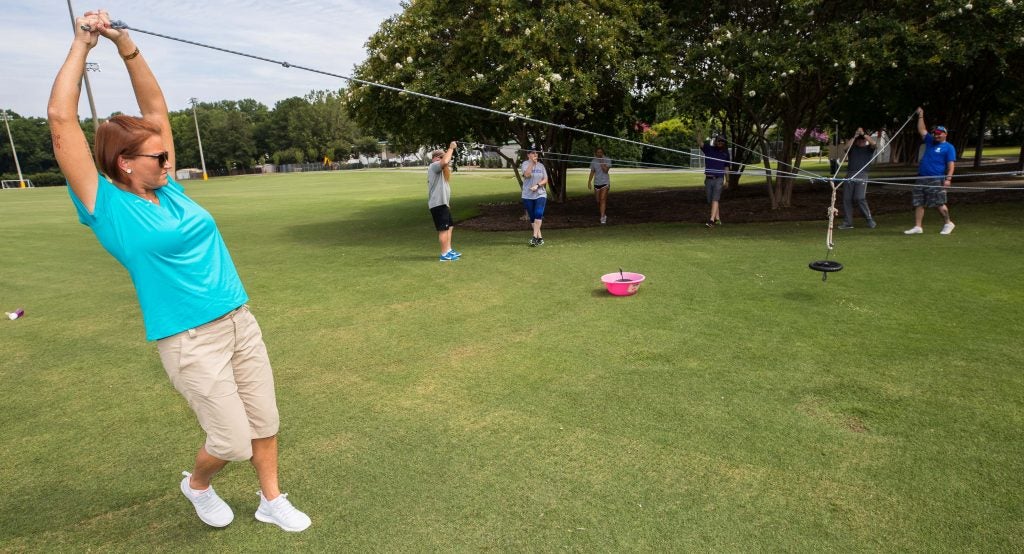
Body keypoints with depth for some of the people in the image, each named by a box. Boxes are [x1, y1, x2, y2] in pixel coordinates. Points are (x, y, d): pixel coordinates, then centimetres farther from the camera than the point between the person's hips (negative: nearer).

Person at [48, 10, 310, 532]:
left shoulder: (168, 190, 7)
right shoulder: (107, 208, -7)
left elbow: (155, 108, 13)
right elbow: (61, 120, -12)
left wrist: (126, 44, 7)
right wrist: (82, 45, -3)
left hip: (240, 322, 6)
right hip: (189, 340, -6)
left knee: (264, 423, 12)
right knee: (232, 441, 2)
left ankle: (272, 501, 33)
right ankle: (196, 486, 36)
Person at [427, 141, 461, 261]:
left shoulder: (439, 168, 22)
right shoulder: (434, 166, -12)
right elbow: (445, 162, -28)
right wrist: (451, 148, -20)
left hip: (442, 203, 11)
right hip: (438, 203, -11)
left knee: (449, 227, 17)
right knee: (443, 229, -8)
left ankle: (448, 251, 23)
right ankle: (444, 254, -4)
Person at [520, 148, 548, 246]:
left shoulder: (541, 165, 9)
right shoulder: (525, 164, 0)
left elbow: (545, 180, 6)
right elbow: (527, 175, -19)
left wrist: (537, 185, -11)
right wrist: (532, 163, -17)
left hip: (540, 194, 1)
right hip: (528, 196, -1)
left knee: (538, 214, -19)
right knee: (532, 217, 4)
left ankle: (535, 237, -20)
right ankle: (540, 238, 15)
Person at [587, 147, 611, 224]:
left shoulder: (607, 160, -3)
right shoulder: (593, 161, 7)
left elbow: (605, 170, -17)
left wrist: (601, 161, -15)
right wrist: (589, 182, 9)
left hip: (605, 183, -4)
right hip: (596, 183, 4)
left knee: (603, 199, -16)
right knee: (598, 201, 7)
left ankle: (602, 217, -19)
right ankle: (603, 215, 26)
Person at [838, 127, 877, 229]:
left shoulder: (869, 148, 15)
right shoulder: (852, 147, 19)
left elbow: (874, 143, -5)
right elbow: (846, 146, -2)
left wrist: (863, 134, 0)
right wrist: (854, 136, 1)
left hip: (861, 175, -3)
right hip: (849, 174, 3)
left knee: (860, 198, -15)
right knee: (846, 198, -1)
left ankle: (870, 220, -6)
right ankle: (847, 222, 5)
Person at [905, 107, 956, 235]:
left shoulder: (949, 147, 1)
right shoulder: (930, 142, 17)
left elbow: (951, 164, -7)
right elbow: (921, 130, 22)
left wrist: (948, 178, -17)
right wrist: (920, 116, 16)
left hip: (936, 180, -6)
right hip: (922, 178, 6)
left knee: (939, 204, -5)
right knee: (918, 204, 2)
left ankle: (948, 223, 12)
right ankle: (917, 227, 5)